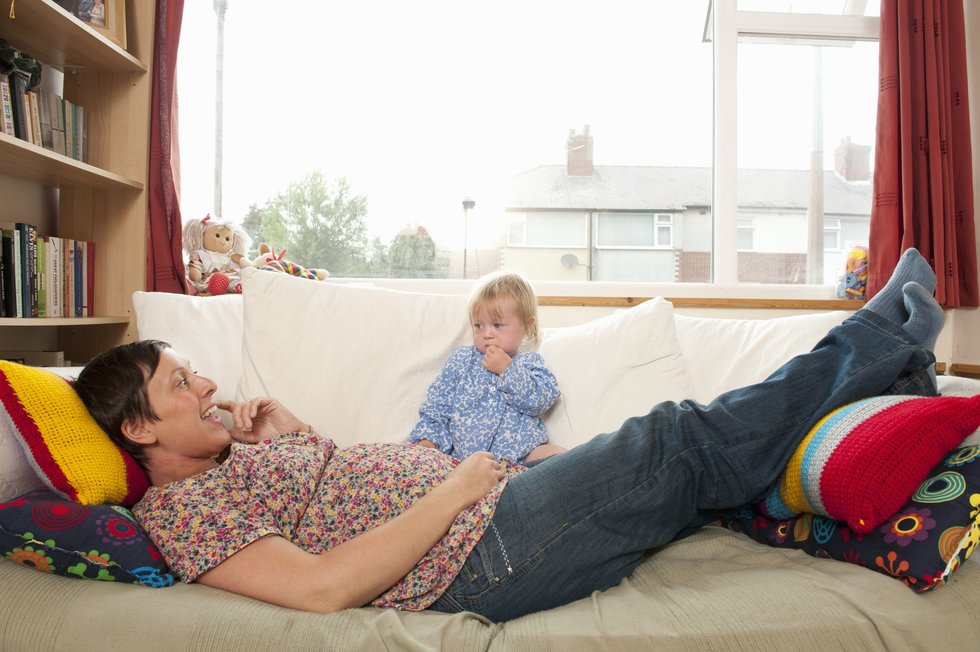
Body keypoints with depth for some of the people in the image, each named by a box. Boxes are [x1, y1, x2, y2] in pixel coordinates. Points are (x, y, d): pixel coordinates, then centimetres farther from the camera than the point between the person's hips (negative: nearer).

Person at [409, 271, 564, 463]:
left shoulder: (530, 362, 11)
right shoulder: (462, 359, 13)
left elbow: (543, 398, -5)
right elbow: (438, 402, 11)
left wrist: (507, 370, -10)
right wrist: (428, 438, -4)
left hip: (519, 453, -1)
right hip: (461, 452, 2)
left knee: (558, 455, -26)